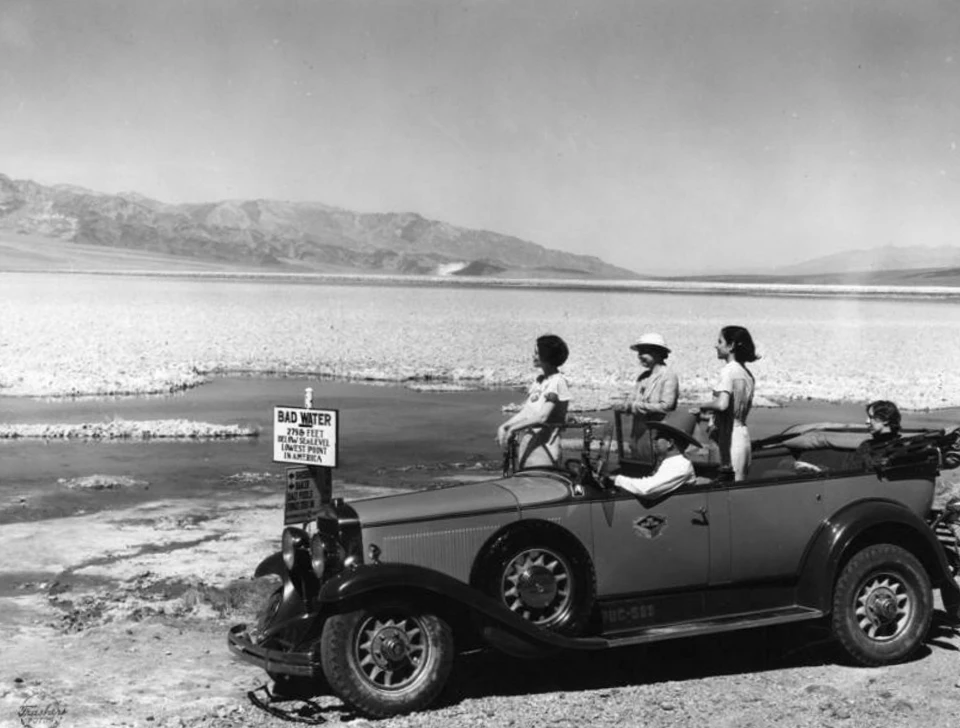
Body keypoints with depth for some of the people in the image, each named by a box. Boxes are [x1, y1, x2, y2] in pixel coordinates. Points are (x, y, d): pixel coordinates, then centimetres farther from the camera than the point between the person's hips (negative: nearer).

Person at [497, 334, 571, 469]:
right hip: (527, 448, 8)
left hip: (543, 451, -8)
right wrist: (504, 426, 2)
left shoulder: (558, 382, -13)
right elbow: (525, 412, 16)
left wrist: (512, 428, -22)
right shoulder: (540, 381, 15)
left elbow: (541, 417, -23)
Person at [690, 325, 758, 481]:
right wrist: (711, 414, 17)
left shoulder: (729, 370, -12)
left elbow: (722, 404, -26)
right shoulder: (746, 372, 13)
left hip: (729, 436, -9)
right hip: (743, 433, 9)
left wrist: (701, 407, -9)